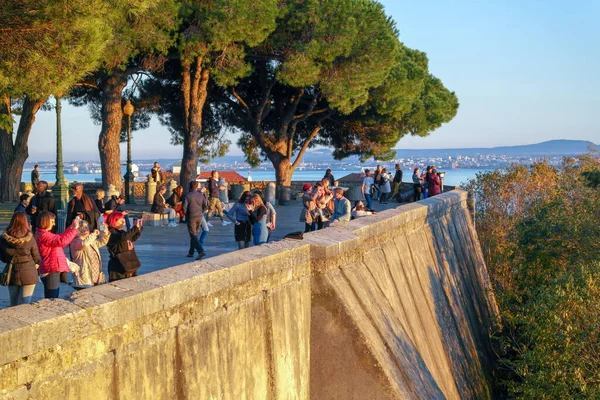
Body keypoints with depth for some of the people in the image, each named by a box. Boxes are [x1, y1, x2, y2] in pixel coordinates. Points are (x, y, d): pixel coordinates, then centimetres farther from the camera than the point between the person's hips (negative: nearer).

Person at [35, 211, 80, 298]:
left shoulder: (41, 234, 15)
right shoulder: (44, 236, -19)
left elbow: (59, 237, 20)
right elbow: (62, 241, -27)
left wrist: (71, 227, 15)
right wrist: (74, 228, -19)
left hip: (53, 271, 11)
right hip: (51, 272, -11)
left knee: (50, 300, 16)